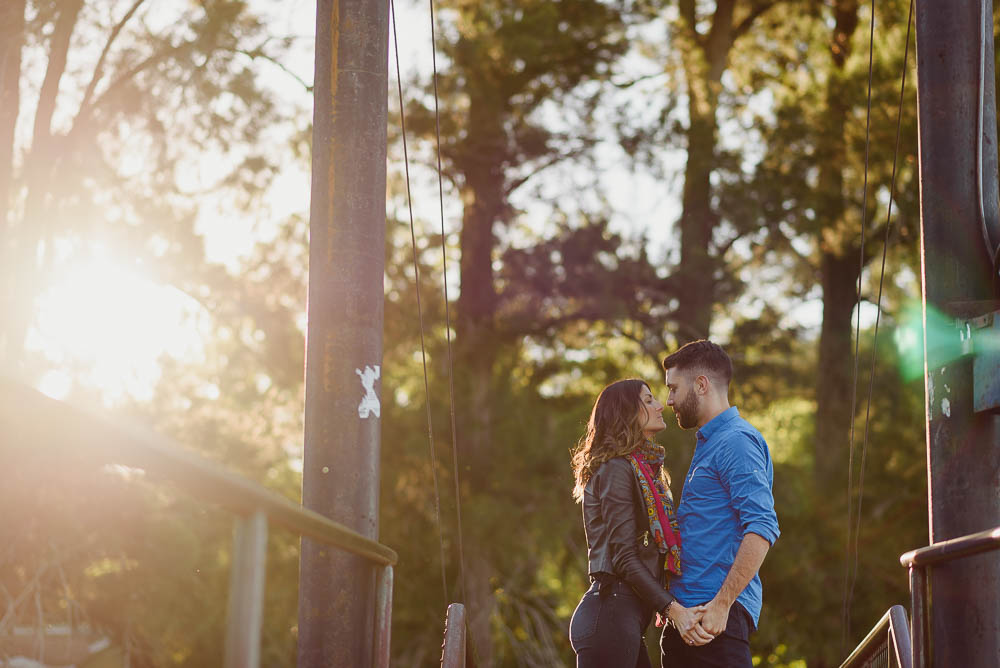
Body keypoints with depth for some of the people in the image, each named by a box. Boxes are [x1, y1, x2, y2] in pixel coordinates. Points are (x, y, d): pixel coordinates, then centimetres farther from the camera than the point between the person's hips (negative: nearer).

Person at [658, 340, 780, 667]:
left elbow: (762, 529, -20)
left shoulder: (736, 441, -9)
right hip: (686, 615, 10)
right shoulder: (708, 443, 23)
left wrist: (721, 604, -24)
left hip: (717, 616, -10)